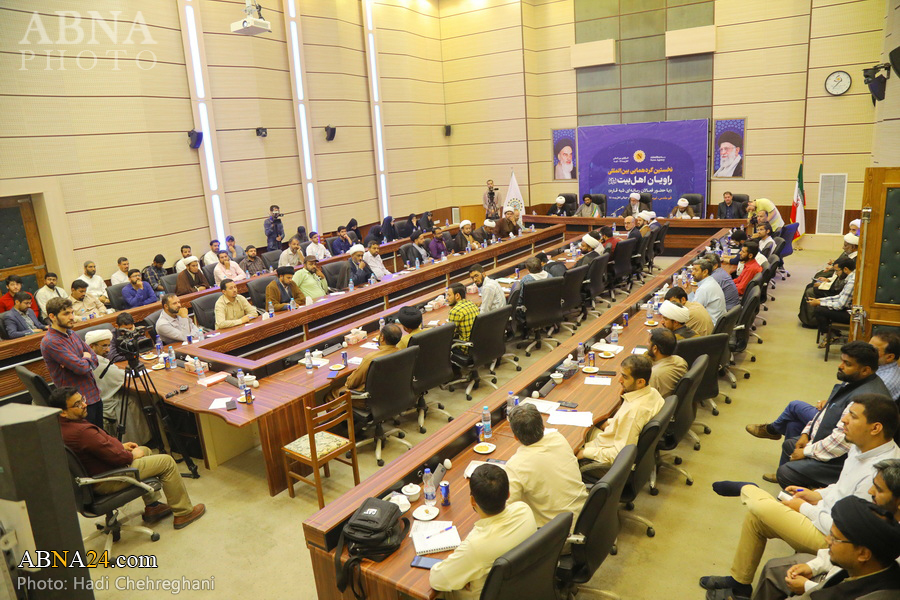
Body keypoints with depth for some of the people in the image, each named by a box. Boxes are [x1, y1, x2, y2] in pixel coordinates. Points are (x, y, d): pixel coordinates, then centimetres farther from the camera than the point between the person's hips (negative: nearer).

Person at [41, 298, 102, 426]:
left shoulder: (71, 333, 9)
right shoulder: (50, 342, -19)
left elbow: (94, 356, 11)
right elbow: (81, 367, -23)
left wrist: (81, 361, -10)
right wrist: (87, 359, -1)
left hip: (95, 395, 8)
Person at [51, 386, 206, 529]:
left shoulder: (62, 424, -2)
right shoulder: (82, 432, -34)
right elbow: (116, 457, -26)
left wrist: (121, 445, 10)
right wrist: (132, 455, -7)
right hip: (106, 482, -11)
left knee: (146, 451, 27)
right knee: (167, 462, -4)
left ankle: (152, 506, 30)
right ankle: (184, 513, 8)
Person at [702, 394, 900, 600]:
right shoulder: (862, 447, -2)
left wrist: (804, 508, -15)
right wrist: (818, 495, 5)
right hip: (827, 515, 9)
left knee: (759, 506, -16)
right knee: (754, 518, 8)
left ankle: (747, 490, 24)